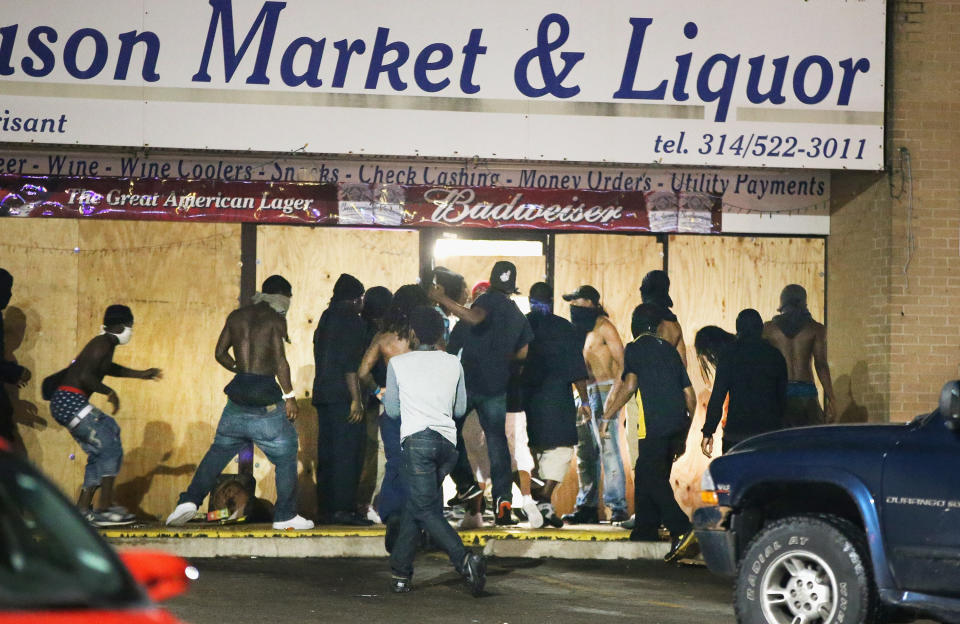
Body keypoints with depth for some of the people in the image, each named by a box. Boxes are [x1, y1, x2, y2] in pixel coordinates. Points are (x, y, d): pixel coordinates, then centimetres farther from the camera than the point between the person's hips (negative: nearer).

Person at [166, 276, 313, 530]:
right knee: (285, 454, 7)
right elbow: (279, 359, -14)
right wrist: (289, 396, -11)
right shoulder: (275, 319, -5)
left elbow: (220, 353, 13)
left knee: (219, 450, 14)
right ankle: (285, 515, 6)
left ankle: (189, 501, 2)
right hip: (266, 398, -5)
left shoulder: (236, 316, 12)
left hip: (239, 388, 5)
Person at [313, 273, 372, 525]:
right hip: (342, 395, -9)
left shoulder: (326, 318, 19)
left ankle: (326, 510, 8)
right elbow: (350, 364, -16)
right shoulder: (350, 320, -8)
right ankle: (343, 509, -12)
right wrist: (356, 398, -17)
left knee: (327, 455, 8)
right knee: (348, 453, -8)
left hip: (322, 393, 9)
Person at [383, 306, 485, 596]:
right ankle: (401, 571, 15)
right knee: (414, 504, 15)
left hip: (417, 439, -4)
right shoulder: (453, 364, 11)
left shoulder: (398, 363, 2)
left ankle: (465, 560, -27)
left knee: (426, 510, -7)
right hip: (448, 441, 5)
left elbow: (392, 410, 8)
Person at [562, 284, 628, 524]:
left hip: (604, 390, -9)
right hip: (585, 394, 9)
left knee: (608, 448, -12)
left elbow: (621, 361, -10)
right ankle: (587, 506, 8)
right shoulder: (584, 330, 20)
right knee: (586, 450, 6)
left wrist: (615, 393, -20)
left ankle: (618, 507, -12)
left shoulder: (603, 327, -4)